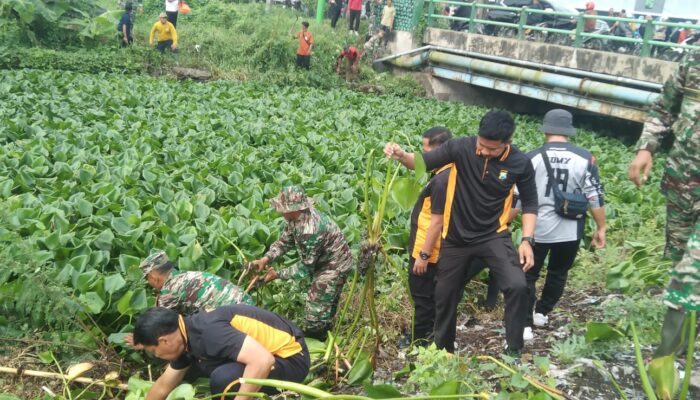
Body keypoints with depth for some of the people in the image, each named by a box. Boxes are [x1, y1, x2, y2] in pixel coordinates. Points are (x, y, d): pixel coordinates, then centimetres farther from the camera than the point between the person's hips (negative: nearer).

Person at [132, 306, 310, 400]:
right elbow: (163, 385, 17)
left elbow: (263, 360, -38)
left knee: (223, 378, -32)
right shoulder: (187, 336, 2)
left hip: (291, 357, -9)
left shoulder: (210, 331, -29)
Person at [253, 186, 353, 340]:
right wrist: (265, 259, -14)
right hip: (326, 261, 9)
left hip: (334, 266, -9)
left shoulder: (309, 231, -38)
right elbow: (284, 241, 0)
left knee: (314, 310, -2)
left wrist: (277, 274, -20)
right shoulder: (297, 216, -11)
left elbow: (306, 267, -27)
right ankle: (323, 335, 45)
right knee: (326, 303, 26)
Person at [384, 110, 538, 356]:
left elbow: (530, 203, 0)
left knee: (517, 286, -20)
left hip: (494, 236, -1)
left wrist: (527, 240, -11)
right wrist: (401, 155, -28)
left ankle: (514, 350, 0)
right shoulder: (461, 147, -17)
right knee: (446, 294, 13)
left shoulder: (520, 163, -13)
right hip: (456, 237, 1)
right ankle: (443, 349, 37)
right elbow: (423, 163, -7)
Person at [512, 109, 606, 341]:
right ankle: (541, 313, 36)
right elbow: (595, 198, -5)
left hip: (537, 228, -1)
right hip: (570, 231, 1)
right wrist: (601, 228, 7)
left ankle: (525, 324, 6)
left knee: (527, 275, 12)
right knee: (558, 274, 23)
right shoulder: (585, 159, -8)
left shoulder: (532, 158, -8)